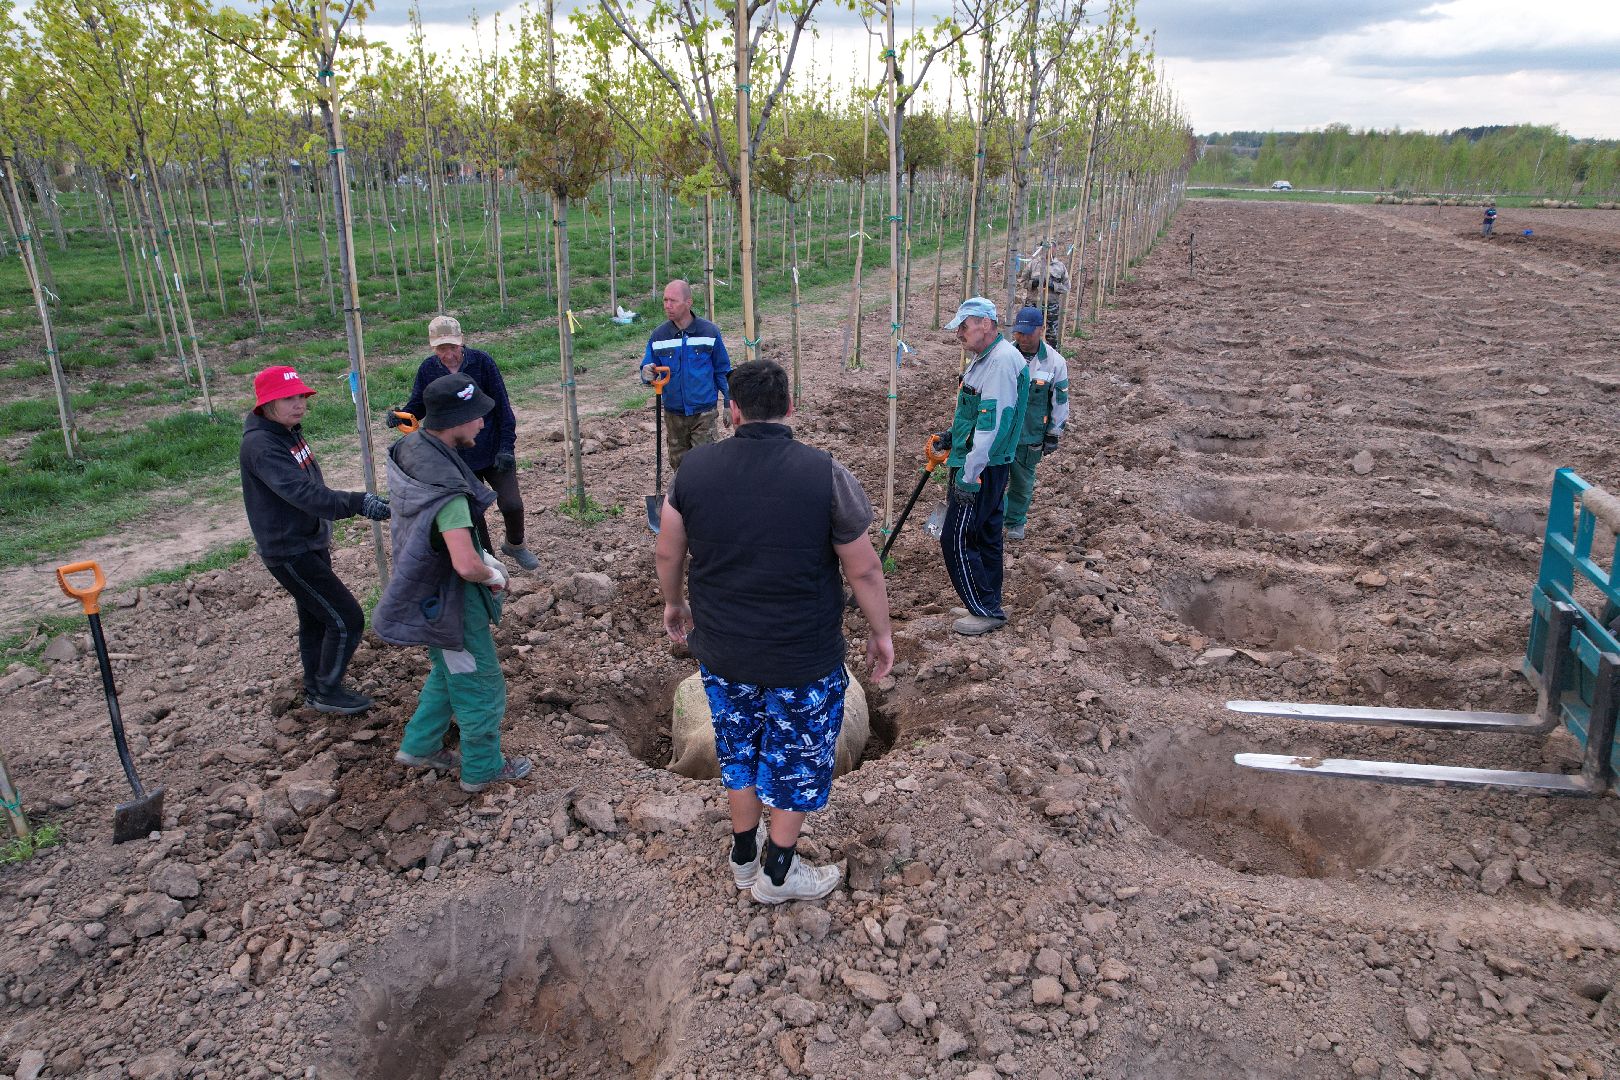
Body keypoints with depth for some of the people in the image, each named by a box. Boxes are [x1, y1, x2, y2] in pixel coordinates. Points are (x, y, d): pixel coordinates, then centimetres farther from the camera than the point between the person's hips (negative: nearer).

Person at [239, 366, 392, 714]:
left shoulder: (289, 431, 5)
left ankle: (316, 691, 35)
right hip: (289, 553, -10)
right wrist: (358, 502, -48)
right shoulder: (261, 445, -25)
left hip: (310, 543, 10)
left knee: (316, 619, 20)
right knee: (347, 619, -6)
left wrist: (322, 531, 25)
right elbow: (303, 493, -38)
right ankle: (327, 692, 11)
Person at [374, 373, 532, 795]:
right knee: (479, 683, 11)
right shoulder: (444, 484, -34)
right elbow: (466, 565, -40)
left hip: (426, 584, 9)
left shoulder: (410, 447, -4)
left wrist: (480, 553, 9)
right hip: (451, 598, -9)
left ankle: (419, 746, 44)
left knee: (448, 671, 29)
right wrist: (492, 574, -17)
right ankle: (482, 768, 30)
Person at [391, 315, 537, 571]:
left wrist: (506, 446, -12)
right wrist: (400, 416, -19)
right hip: (457, 457, 2)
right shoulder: (428, 369, -6)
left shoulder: (481, 361, -12)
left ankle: (515, 544, 25)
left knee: (511, 504, -6)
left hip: (493, 450, -2)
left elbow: (502, 406, -8)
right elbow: (418, 405, 5)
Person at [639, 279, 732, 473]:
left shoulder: (710, 331, -6)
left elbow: (722, 371, 2)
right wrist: (647, 375, -19)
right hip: (673, 413, 3)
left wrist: (728, 404, 2)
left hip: (703, 413, -3)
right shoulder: (658, 336, -1)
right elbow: (648, 368, 6)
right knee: (678, 464, 15)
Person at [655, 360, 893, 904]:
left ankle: (743, 856, 43)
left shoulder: (695, 467, -9)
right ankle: (777, 872, 34)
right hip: (803, 659, -3)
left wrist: (674, 603, 21)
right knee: (798, 758, 18)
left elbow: (668, 551, 3)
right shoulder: (825, 473, -18)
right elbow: (863, 568, -12)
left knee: (738, 750, 24)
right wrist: (880, 632, 3)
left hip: (721, 652, 4)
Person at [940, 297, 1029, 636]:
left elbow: (991, 423, -26)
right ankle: (989, 605, 29)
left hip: (983, 468, -11)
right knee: (985, 536, 17)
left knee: (956, 540, -6)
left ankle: (986, 610, 4)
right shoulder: (986, 357, 13)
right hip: (988, 467, 11)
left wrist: (969, 474, -26)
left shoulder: (1002, 361, -21)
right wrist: (951, 437, 21)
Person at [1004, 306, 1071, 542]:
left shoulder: (1055, 362, -8)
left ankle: (1016, 521, 32)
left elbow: (1060, 401, 1)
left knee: (1023, 481, 14)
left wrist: (1053, 435, 2)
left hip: (1031, 434, 0)